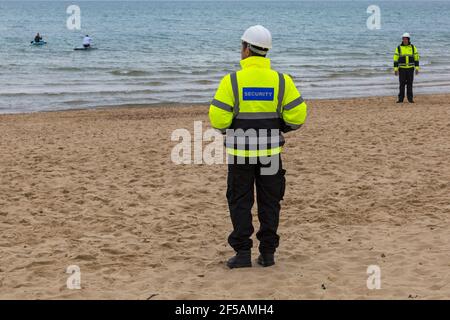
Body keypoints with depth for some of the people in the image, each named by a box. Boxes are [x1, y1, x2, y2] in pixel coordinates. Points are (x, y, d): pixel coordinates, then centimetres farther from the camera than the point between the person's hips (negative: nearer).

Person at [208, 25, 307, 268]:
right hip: (270, 151, 2)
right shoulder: (281, 81, -4)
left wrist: (225, 129, 10)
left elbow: (218, 118, -13)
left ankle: (243, 253, 4)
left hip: (240, 151, -2)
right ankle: (268, 253, 12)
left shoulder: (232, 81, -10)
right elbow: (297, 115, -6)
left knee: (240, 202, 7)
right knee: (269, 202, 11)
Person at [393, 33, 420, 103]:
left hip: (410, 68, 1)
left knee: (410, 83, 2)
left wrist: (417, 68, -4)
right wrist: (395, 69, -8)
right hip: (402, 68, -1)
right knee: (402, 84, -1)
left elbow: (416, 58, 1)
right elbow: (396, 59, -3)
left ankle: (410, 98, 8)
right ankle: (400, 99, 4)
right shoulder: (399, 48, -3)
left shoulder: (413, 47, -1)